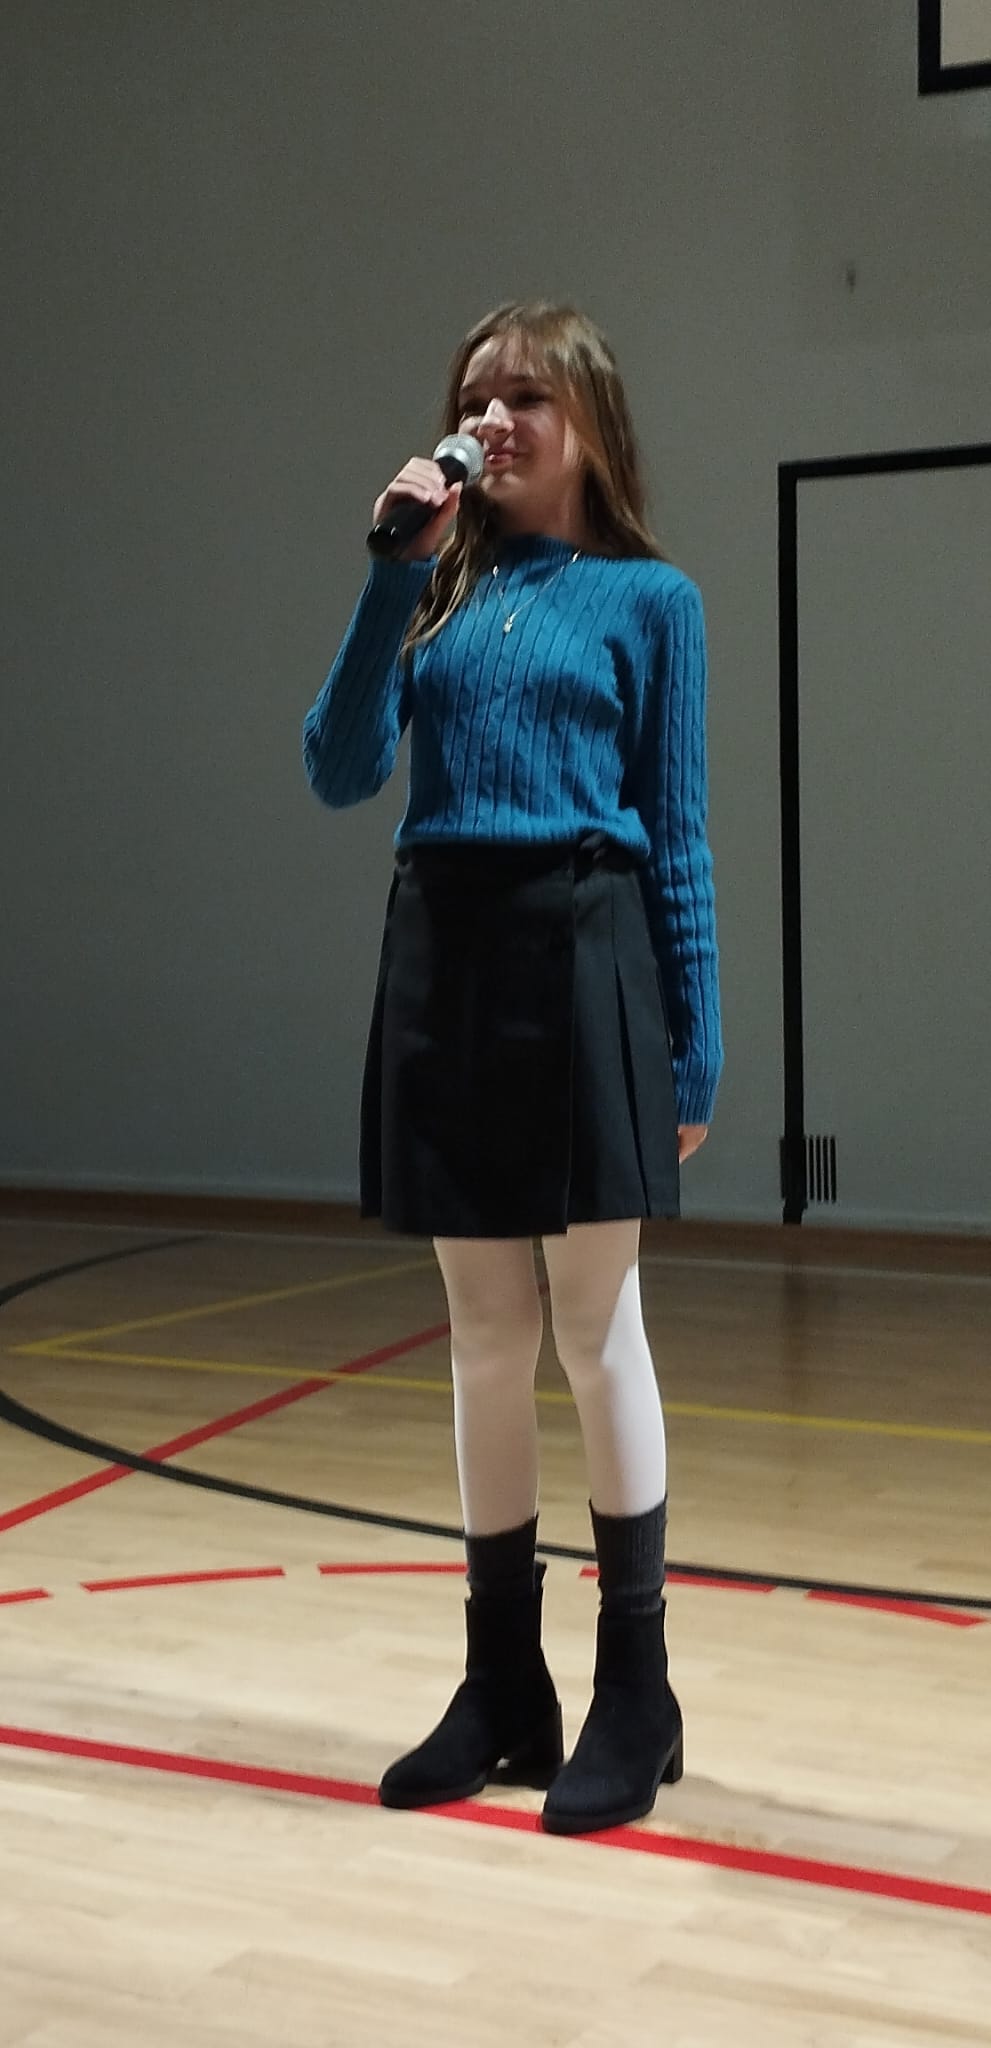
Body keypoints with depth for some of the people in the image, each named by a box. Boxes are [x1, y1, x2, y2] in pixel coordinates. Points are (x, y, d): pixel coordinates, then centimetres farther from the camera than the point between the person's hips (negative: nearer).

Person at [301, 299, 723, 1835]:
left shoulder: (647, 599, 3)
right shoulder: (443, 592, 11)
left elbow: (676, 840, 1)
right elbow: (341, 772, -1)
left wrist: (696, 1051, -4)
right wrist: (394, 577, -8)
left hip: (582, 957, -4)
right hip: (444, 959, 4)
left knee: (598, 1332, 1)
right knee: (486, 1338, 10)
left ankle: (635, 1693, 14)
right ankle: (502, 1684, 22)